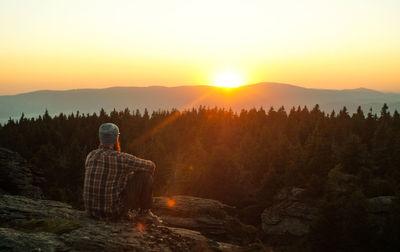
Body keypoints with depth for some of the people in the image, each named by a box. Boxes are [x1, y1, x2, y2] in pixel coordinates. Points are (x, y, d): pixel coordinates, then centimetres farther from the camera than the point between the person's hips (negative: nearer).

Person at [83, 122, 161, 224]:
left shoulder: (90, 156, 3)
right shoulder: (121, 158, -16)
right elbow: (150, 166, -3)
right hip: (114, 212, -7)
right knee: (145, 173, 0)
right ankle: (145, 211, 12)